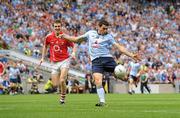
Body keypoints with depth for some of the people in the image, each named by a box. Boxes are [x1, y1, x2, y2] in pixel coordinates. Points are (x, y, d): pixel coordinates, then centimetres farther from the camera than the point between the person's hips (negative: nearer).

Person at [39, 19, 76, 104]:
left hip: (64, 61, -3)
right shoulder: (49, 37, 0)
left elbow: (73, 46, 4)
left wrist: (73, 52, -17)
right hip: (54, 62, 3)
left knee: (62, 81, -19)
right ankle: (61, 90, 34)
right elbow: (45, 46, 18)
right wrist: (43, 58, 15)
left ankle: (63, 97, 3)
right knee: (55, 84, -1)